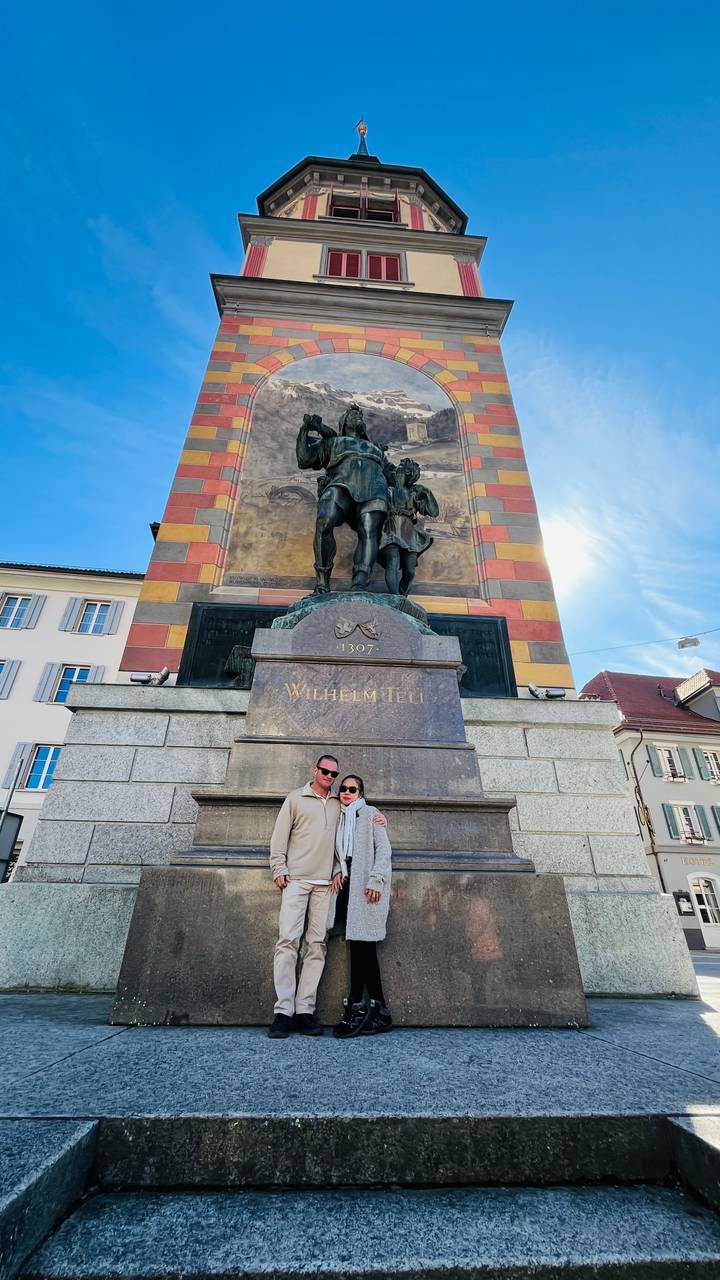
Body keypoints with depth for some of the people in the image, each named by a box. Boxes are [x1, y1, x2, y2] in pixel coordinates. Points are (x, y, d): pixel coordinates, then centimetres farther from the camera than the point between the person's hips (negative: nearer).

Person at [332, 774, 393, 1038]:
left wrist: (376, 880, -14)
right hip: (349, 885, 6)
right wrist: (339, 874, 4)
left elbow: (383, 849, -5)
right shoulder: (340, 818, 19)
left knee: (360, 943, -9)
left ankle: (355, 1009, -2)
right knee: (363, 946, 4)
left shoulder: (370, 814, 1)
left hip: (368, 887, -6)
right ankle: (379, 1011, 10)